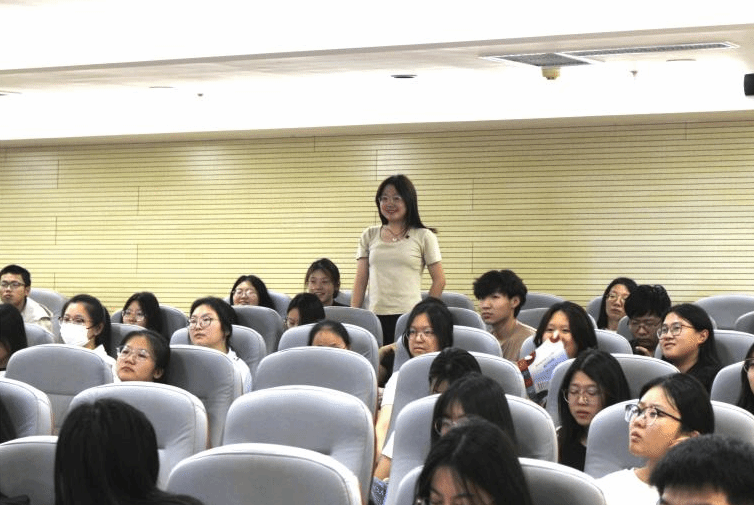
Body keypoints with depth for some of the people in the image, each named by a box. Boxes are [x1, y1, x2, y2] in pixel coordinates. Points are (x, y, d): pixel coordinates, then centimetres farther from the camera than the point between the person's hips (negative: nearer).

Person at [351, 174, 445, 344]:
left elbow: (439, 281, 6)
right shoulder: (369, 236, 14)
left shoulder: (423, 236, 5)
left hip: (409, 316, -3)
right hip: (375, 317, 3)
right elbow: (361, 280, 13)